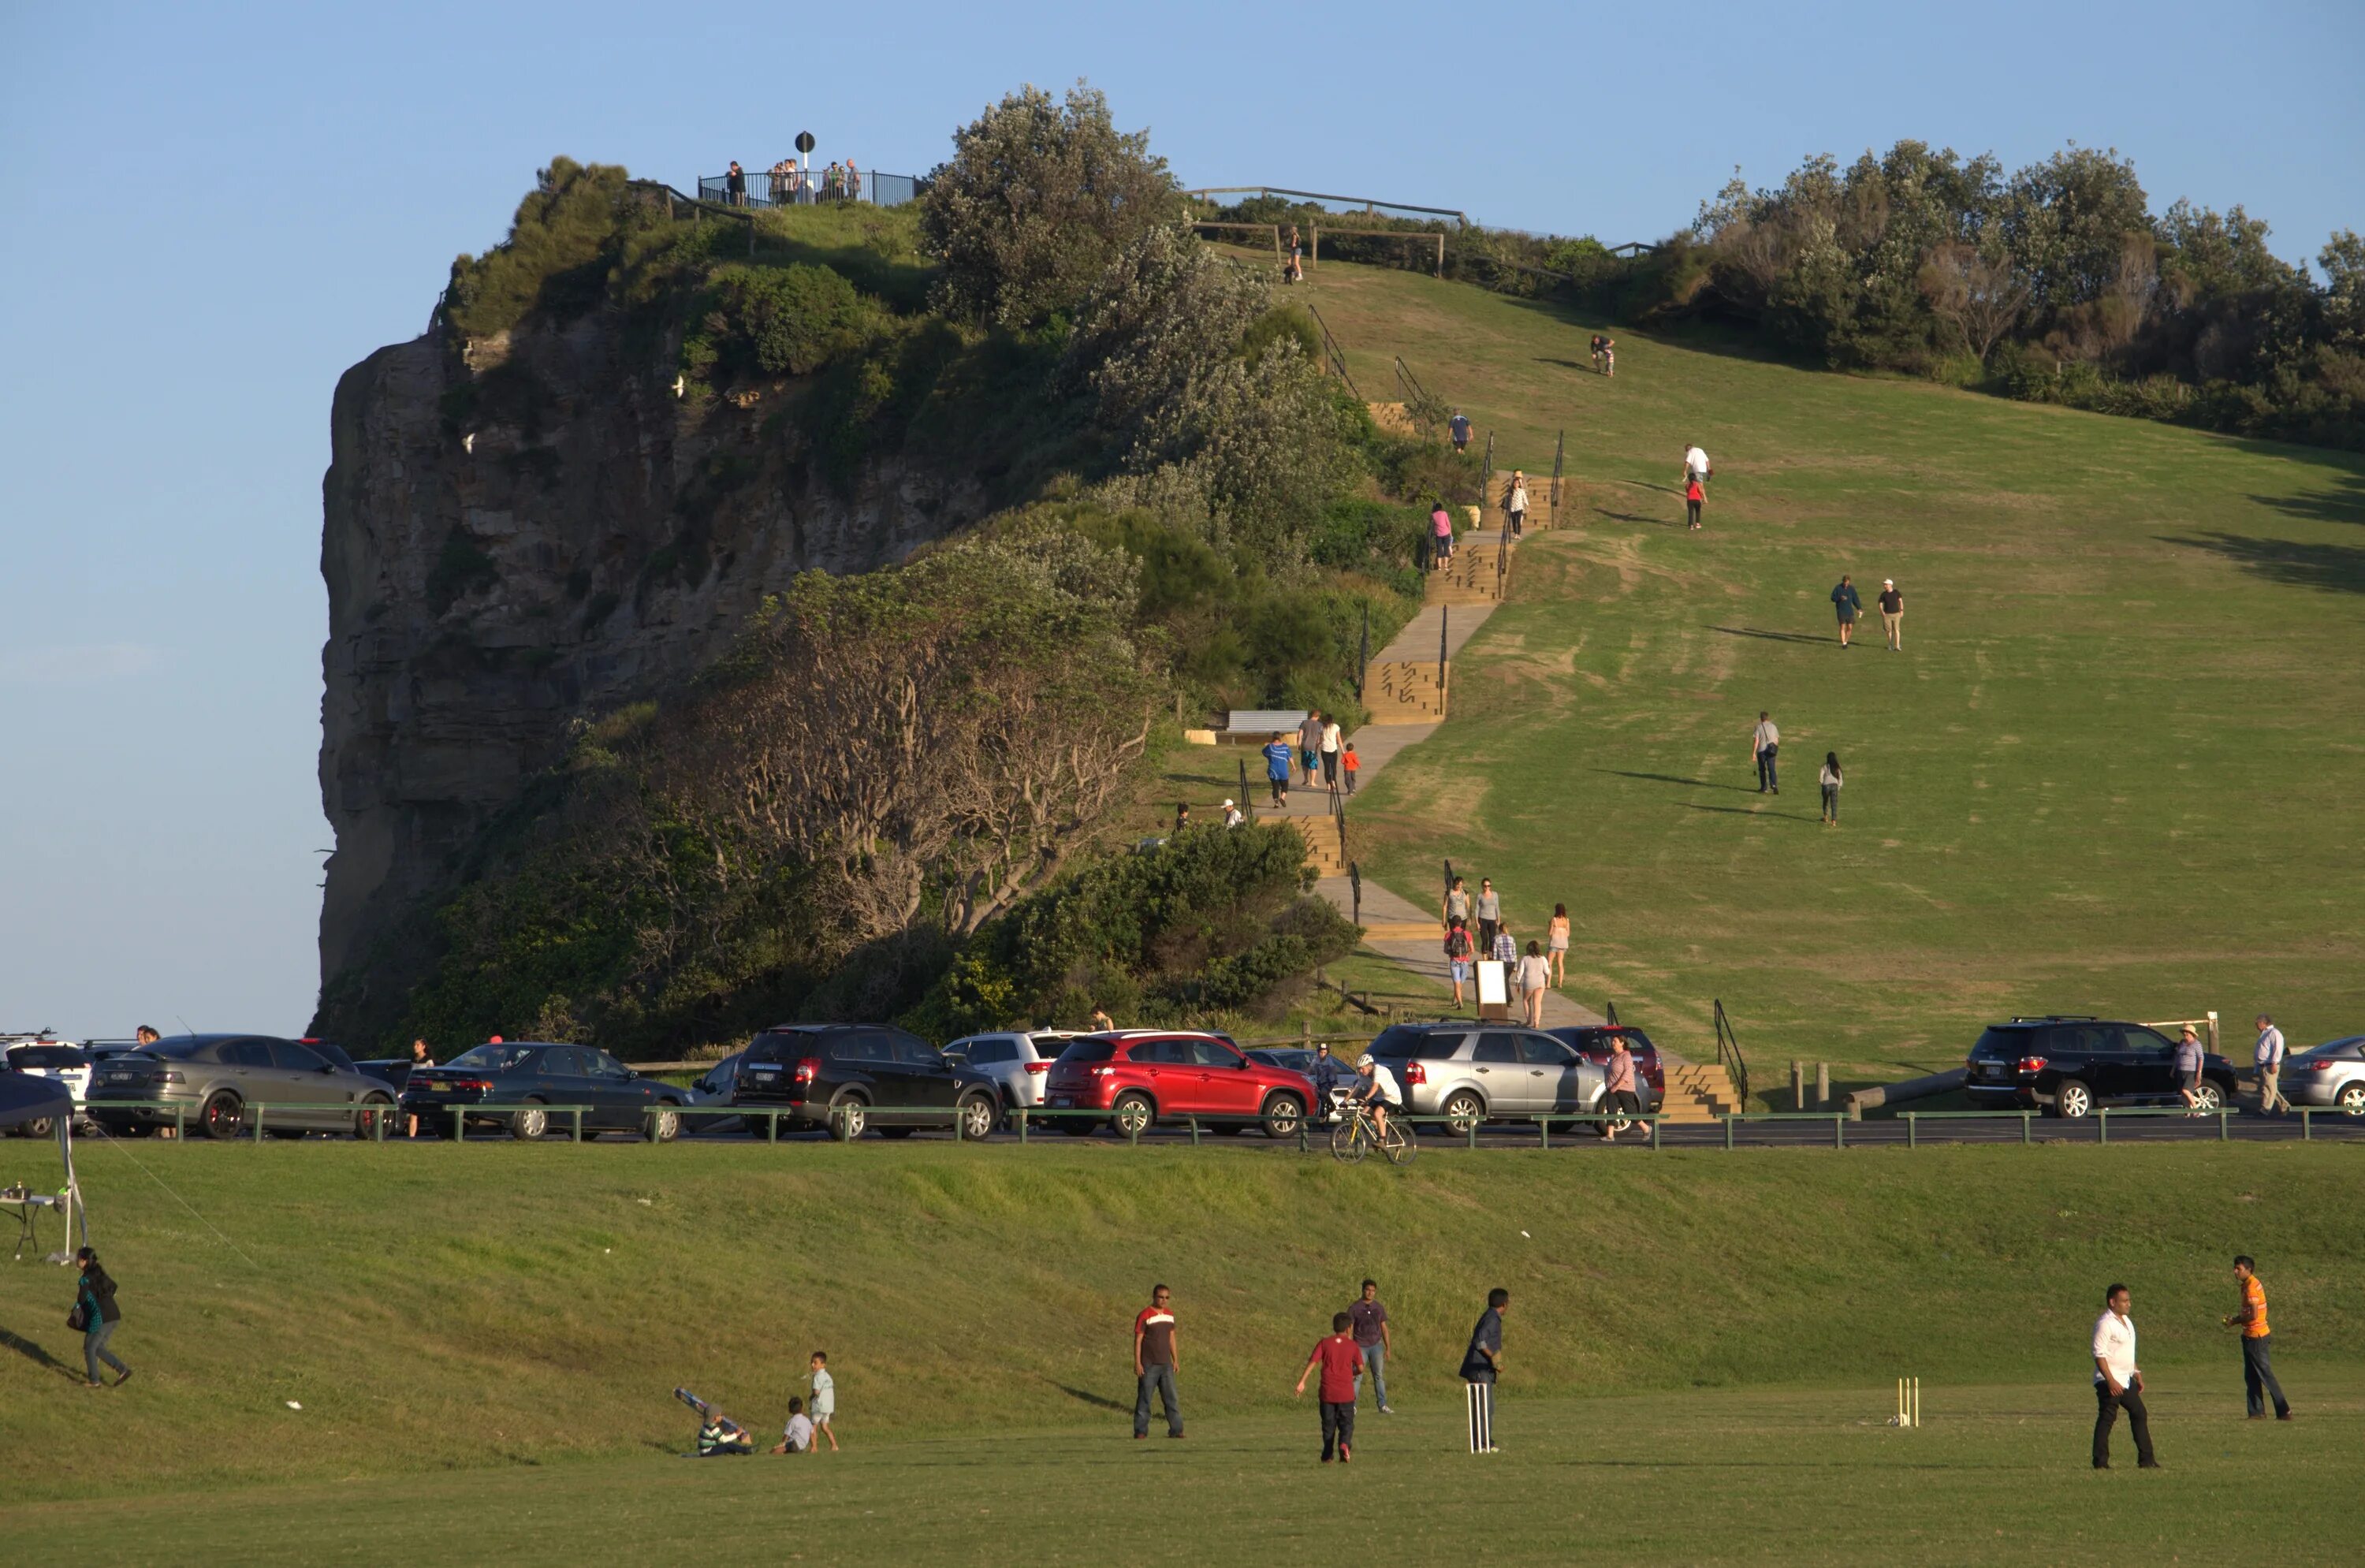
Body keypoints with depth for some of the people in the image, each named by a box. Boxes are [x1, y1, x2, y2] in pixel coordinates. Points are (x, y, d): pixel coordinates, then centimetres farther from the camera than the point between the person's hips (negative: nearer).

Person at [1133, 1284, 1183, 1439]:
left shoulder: (1169, 1314, 10)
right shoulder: (1145, 1315, -9)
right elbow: (1138, 1339, -10)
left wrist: (1176, 1360, 14)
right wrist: (1137, 1362, -14)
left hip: (1165, 1365, 5)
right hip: (1149, 1365, -5)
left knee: (1172, 1398, 1)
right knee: (1144, 1398, -2)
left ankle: (1176, 1430, 2)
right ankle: (1140, 1431, 3)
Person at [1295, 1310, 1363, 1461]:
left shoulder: (1324, 1343, 1)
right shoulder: (1352, 1345, 0)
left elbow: (1313, 1362, -8)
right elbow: (1360, 1368, 1)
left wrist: (1302, 1382, -10)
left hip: (1327, 1392, 1)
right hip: (1346, 1392, -1)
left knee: (1328, 1425, 12)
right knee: (1346, 1424, 5)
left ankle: (1327, 1455, 14)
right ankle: (1344, 1444, -22)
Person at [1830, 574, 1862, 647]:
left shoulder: (1851, 589, 6)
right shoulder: (1838, 588, -2)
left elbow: (1856, 599, 8)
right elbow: (1833, 598, -2)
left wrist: (1859, 609, -3)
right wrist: (1840, 598, -21)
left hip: (1850, 611, 3)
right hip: (1841, 611, -3)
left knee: (1850, 628, -1)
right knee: (1843, 627, -9)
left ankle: (1846, 641, 17)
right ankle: (1843, 643, -5)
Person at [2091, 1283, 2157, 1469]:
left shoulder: (2126, 1321, 14)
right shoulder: (2105, 1324, -15)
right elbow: (2099, 1355, -20)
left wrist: (2137, 1374, 20)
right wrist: (2111, 1381, -25)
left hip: (2126, 1380, 9)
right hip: (2110, 1381, -9)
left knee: (2139, 1415, 11)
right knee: (2106, 1419, -6)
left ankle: (2146, 1459, 17)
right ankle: (2100, 1462, -2)